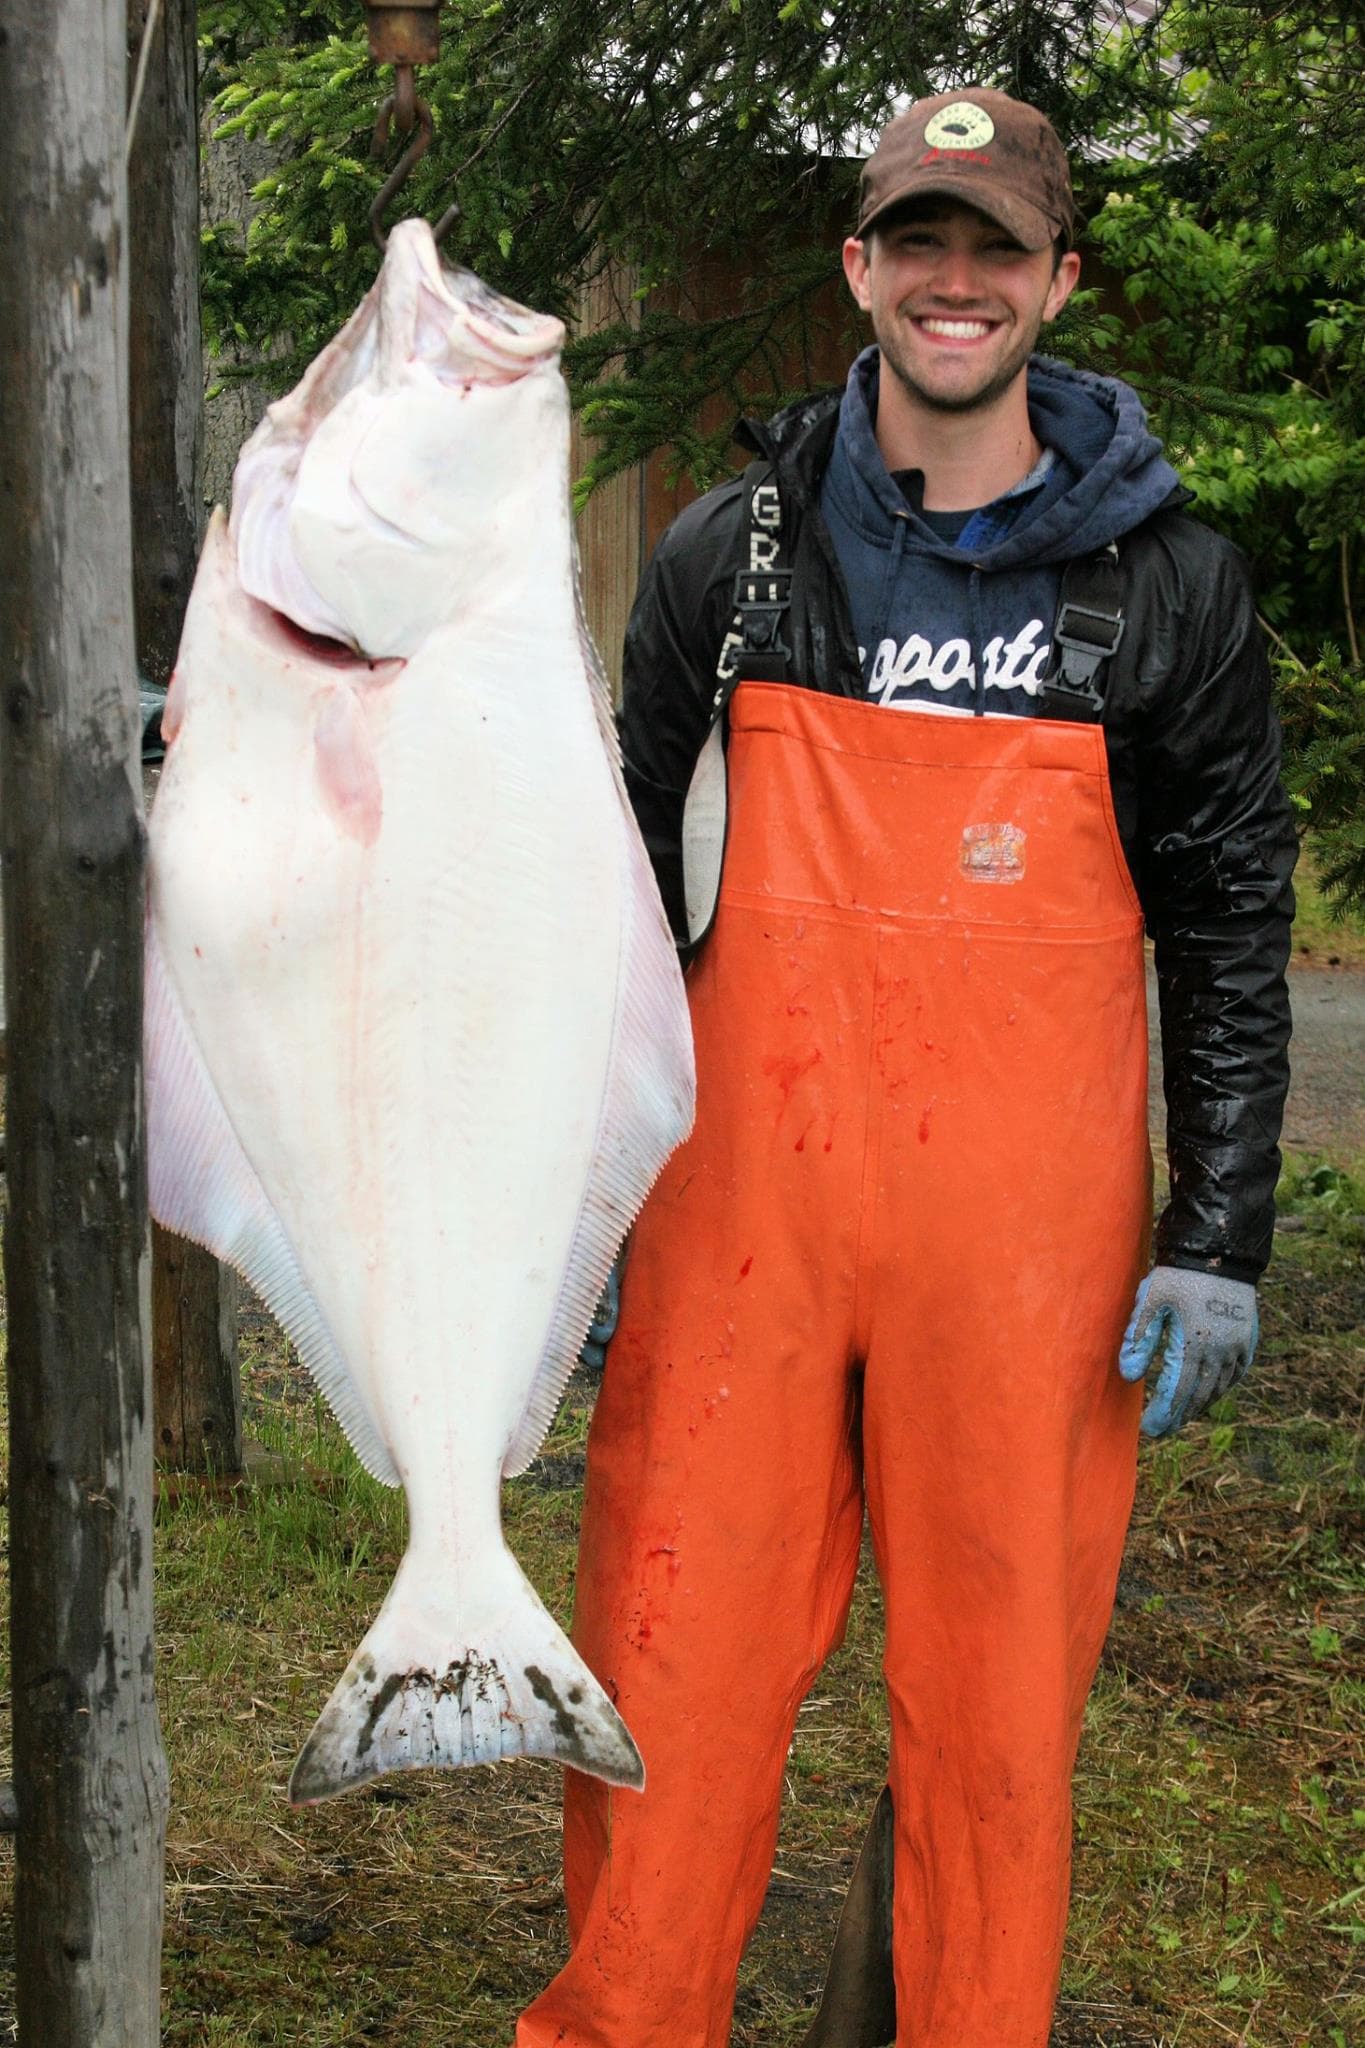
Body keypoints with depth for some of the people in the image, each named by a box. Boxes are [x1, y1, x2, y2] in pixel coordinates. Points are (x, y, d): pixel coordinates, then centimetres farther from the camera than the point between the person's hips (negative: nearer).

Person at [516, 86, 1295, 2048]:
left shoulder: (1167, 580, 4)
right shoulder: (732, 555, 7)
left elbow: (1230, 923, 5)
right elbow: (636, 884, 12)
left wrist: (1223, 1236, -2)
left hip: (1026, 1224, -1)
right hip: (743, 1196, 1)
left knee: (1001, 1677, 6)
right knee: (674, 1656, 4)